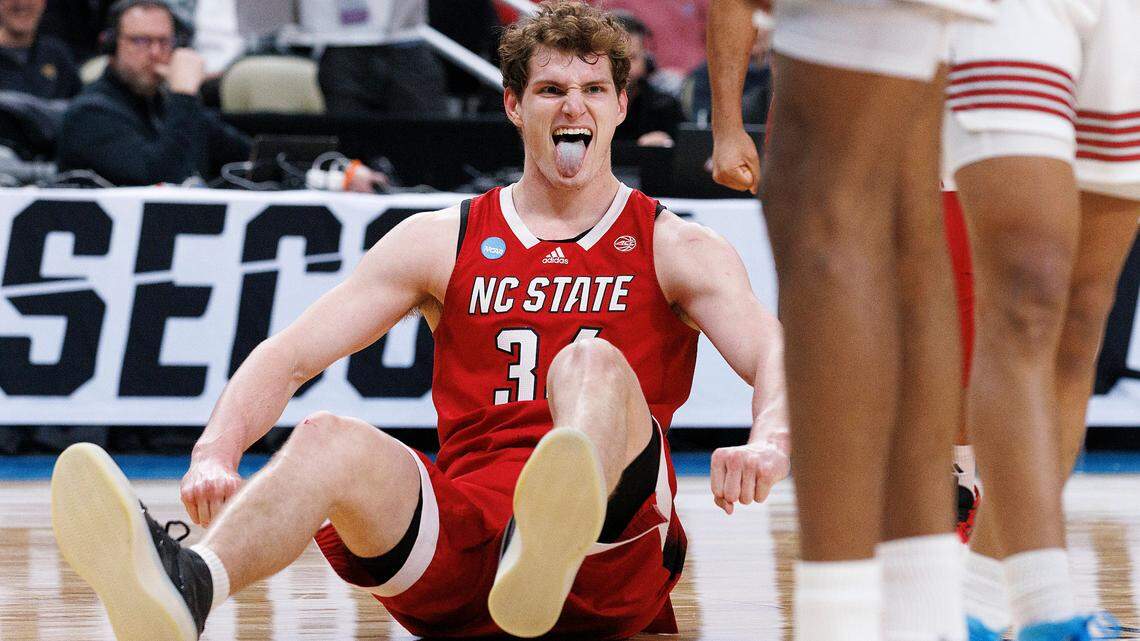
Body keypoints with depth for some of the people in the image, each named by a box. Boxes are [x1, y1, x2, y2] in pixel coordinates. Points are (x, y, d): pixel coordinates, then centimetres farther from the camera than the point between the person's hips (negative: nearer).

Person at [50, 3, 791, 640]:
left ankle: (553, 544, -65)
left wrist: (768, 447, -29)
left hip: (613, 552, -2)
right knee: (333, 441, -28)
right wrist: (217, 453, -12)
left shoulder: (676, 248, 14)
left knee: (593, 362, -29)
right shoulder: (442, 242, 18)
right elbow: (292, 354, 9)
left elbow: (773, 354, -4)